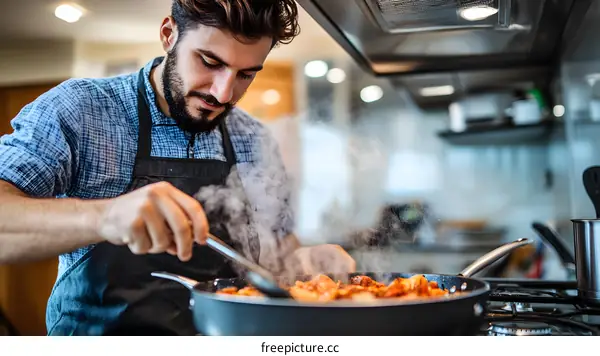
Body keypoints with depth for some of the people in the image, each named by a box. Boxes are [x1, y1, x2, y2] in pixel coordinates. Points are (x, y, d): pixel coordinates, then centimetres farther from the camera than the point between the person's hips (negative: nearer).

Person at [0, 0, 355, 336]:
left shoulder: (256, 143, 4)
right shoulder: (76, 110, -9)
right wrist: (102, 217, -36)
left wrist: (304, 260, -9)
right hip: (100, 330, -3)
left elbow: (279, 246, 12)